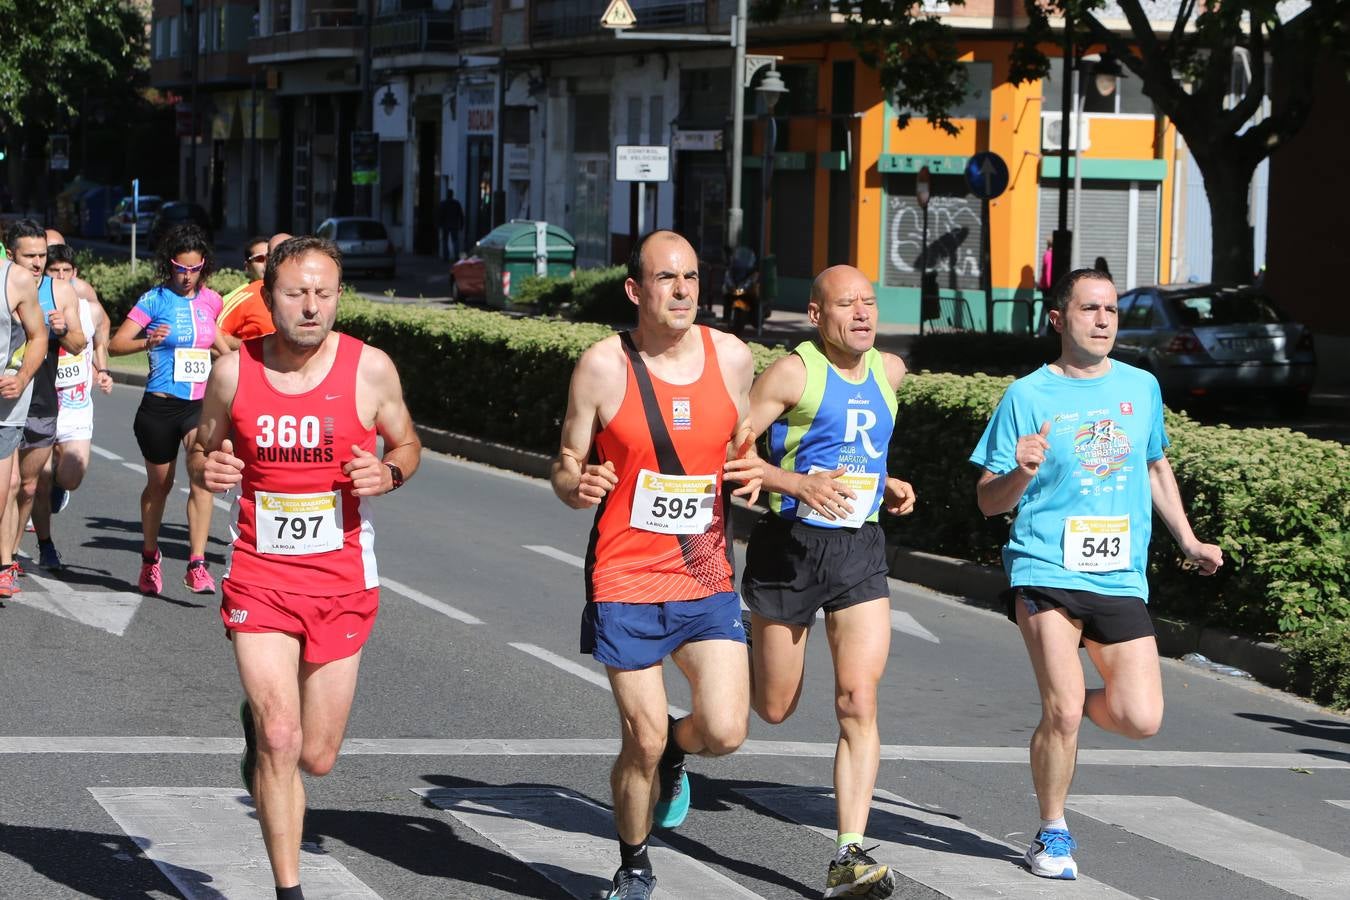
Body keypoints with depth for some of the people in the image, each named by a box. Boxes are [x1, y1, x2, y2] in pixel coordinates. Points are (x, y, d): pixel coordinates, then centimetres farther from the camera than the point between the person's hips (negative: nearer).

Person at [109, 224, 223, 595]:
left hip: (201, 405, 2)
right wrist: (147, 342, -31)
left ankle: (197, 566, -21)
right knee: (159, 484, 14)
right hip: (160, 406, -2)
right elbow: (116, 344, -15)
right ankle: (150, 558, 37)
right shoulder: (155, 300, -7)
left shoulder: (211, 300, 6)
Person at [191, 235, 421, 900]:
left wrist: (389, 472, -13)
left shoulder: (370, 368, -5)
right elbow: (202, 451, 11)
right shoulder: (233, 371, -3)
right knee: (280, 740, -14)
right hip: (258, 575, -1)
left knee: (316, 758, 8)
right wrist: (206, 469, -12)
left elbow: (406, 442, 10)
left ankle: (259, 724, 44)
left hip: (342, 577, 1)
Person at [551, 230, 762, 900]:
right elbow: (566, 470, 0)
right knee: (643, 742, 0)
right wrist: (578, 485, -23)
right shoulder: (604, 365, -8)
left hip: (706, 576, 3)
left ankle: (674, 750, 27)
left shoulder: (732, 358, 1)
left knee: (724, 732, -10)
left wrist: (751, 472, -5)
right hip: (626, 579, -3)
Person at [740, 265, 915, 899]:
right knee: (774, 708, 8)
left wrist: (885, 486, 13)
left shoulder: (889, 371, 10)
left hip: (860, 549, 4)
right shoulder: (793, 373, -10)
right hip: (791, 544, -4)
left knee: (859, 702, -10)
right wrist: (797, 483, -25)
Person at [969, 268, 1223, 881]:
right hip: (1046, 572, -4)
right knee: (1063, 711, -14)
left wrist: (1187, 540, 24)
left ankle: (1070, 704, 26)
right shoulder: (1028, 397, -1)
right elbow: (989, 502, 1)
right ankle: (1052, 834, 9)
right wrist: (1022, 473, -20)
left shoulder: (1141, 387, 11)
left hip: (1122, 578, 4)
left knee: (1141, 720, -8)